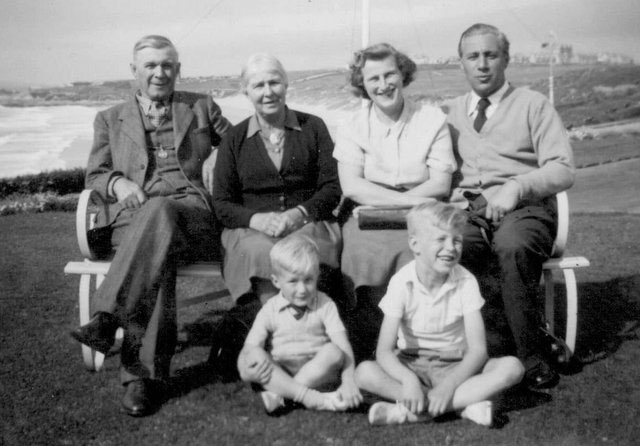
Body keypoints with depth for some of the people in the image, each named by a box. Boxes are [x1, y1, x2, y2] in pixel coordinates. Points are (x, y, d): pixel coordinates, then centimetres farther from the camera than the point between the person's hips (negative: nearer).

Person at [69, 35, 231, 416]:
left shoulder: (202, 107, 23)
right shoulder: (110, 119, 24)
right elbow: (95, 175, 19)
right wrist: (119, 183, -5)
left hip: (193, 216, 0)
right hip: (133, 218, 1)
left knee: (159, 210, -39)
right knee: (158, 255, -37)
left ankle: (108, 318, -42)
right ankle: (143, 374, -40)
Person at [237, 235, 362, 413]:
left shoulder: (325, 305, -2)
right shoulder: (270, 310, 0)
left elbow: (343, 344, -13)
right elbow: (251, 345, -7)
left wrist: (349, 382, -27)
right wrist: (257, 355, -32)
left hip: (317, 372, 0)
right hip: (279, 373, 1)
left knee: (333, 352, -30)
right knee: (245, 364, -27)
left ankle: (279, 394, -28)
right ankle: (314, 398, -36)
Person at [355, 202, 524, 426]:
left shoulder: (466, 282, -10)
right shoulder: (401, 282, -13)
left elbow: (477, 349, -14)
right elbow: (384, 351, -17)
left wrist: (448, 385, -30)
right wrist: (409, 380, -36)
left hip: (456, 366, 1)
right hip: (411, 365, -1)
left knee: (512, 367, -24)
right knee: (364, 372, -28)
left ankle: (413, 410, -31)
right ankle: (465, 405, -28)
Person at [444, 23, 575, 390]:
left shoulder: (533, 105, 10)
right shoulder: (451, 112, 21)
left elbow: (563, 169, 0)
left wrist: (517, 186, -17)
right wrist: (451, 192, -6)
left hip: (525, 209, -2)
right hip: (468, 209, 3)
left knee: (512, 247, -37)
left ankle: (532, 356, -21)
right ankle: (503, 332, -18)